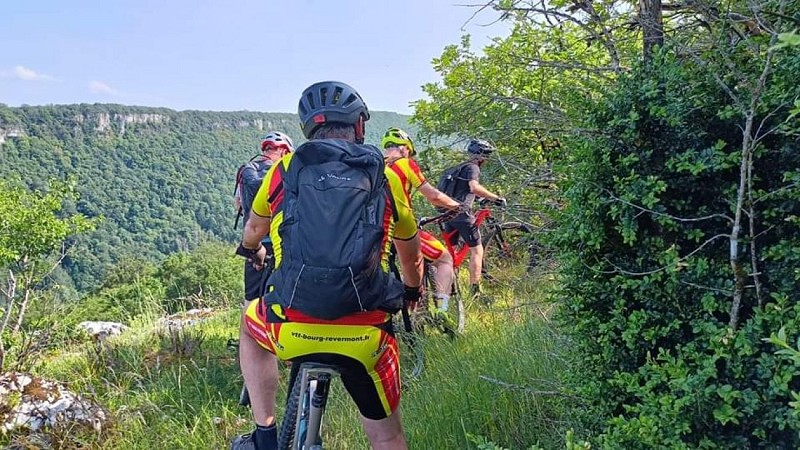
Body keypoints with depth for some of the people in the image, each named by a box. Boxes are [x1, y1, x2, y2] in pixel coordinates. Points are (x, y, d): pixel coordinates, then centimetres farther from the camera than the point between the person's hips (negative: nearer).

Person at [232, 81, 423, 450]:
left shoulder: (285, 169, 11)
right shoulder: (385, 180, 11)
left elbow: (254, 230, 31)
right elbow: (411, 252, 29)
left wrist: (252, 252, 56)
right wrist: (412, 290, 51)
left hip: (291, 329, 0)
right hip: (365, 336, 0)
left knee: (251, 325, 34)